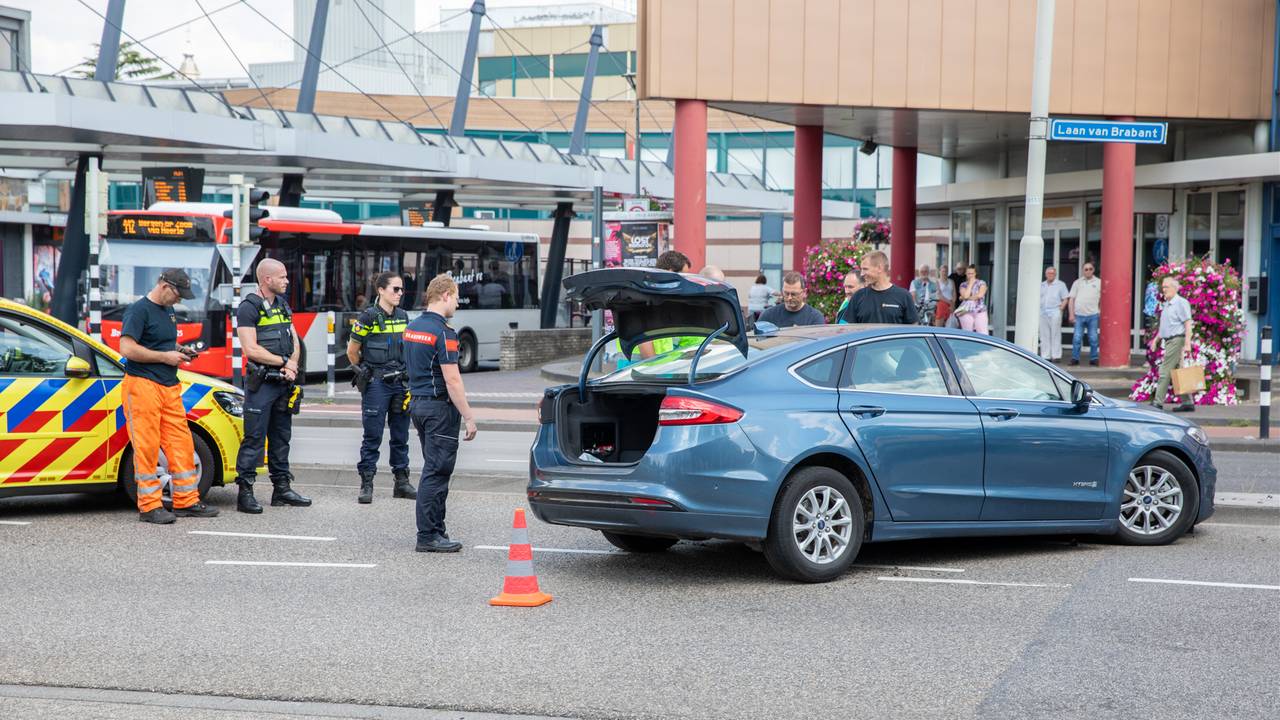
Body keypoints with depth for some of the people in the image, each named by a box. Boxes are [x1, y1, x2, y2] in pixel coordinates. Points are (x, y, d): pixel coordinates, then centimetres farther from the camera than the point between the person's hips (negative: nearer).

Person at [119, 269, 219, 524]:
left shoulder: (168, 311, 18)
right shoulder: (139, 310, -9)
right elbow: (127, 348, -18)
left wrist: (180, 351, 12)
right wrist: (165, 356, -13)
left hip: (169, 387, 8)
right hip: (143, 385, -8)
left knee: (181, 444, 6)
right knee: (147, 447, -5)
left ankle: (187, 502, 13)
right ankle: (149, 506, -1)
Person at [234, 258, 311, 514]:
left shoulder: (283, 305, 16)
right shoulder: (249, 308, -9)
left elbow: (295, 343, 16)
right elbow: (251, 350, -16)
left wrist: (292, 365, -4)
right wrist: (284, 362, -10)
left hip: (284, 382, 8)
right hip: (261, 382, -8)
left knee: (281, 436, 13)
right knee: (254, 438, -8)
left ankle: (282, 488, 20)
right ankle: (245, 492, -6)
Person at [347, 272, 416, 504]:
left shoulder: (403, 316, 9)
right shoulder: (369, 317, -8)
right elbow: (352, 351, -1)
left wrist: (404, 374, 15)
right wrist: (366, 372, 9)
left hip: (400, 383, 5)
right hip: (376, 385, -5)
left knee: (400, 436, 10)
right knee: (373, 436, -2)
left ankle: (402, 483, 18)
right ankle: (366, 485, 3)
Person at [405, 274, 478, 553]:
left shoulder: (412, 327, 11)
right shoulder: (443, 332, -17)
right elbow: (452, 379, -20)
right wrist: (469, 417, -17)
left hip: (417, 402, 9)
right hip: (440, 407, -9)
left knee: (434, 469, 14)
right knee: (435, 472, -5)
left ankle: (436, 530, 17)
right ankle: (427, 537, -3)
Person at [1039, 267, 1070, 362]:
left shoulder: (1060, 285, 5)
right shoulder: (1041, 285, 18)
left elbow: (1065, 299, 1)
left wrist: (1060, 309, -11)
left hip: (1055, 312, -4)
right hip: (1042, 313, 4)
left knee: (1055, 335, -6)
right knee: (1044, 336, 3)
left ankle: (1056, 356, -5)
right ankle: (1045, 356, 6)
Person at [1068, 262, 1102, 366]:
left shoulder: (1099, 283, 9)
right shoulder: (1077, 283, 11)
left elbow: (1103, 299, 11)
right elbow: (1071, 299, 10)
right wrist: (1071, 314, 1)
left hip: (1093, 315, -1)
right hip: (1079, 315, 1)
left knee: (1093, 339, 1)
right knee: (1076, 338, -2)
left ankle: (1093, 358, 9)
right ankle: (1075, 358, 5)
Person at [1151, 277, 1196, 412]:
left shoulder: (1181, 303, -10)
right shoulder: (1166, 305, 18)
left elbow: (1188, 324, -15)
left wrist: (1187, 343, -21)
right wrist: (1156, 339, 17)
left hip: (1177, 340, -9)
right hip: (1169, 341, 9)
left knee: (1165, 371, -10)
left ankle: (1158, 402, -9)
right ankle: (1187, 402, 11)